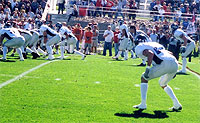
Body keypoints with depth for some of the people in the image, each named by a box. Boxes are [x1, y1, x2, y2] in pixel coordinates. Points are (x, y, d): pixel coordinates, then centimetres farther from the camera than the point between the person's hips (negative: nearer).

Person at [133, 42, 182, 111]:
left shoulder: (142, 48, 10)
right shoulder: (157, 46, 35)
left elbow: (151, 54, -12)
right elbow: (170, 53, 35)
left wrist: (147, 68, -14)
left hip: (165, 64, -8)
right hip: (175, 64, 8)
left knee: (144, 78, 12)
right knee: (163, 84, 32)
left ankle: (143, 104, 9)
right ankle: (177, 104, 23)